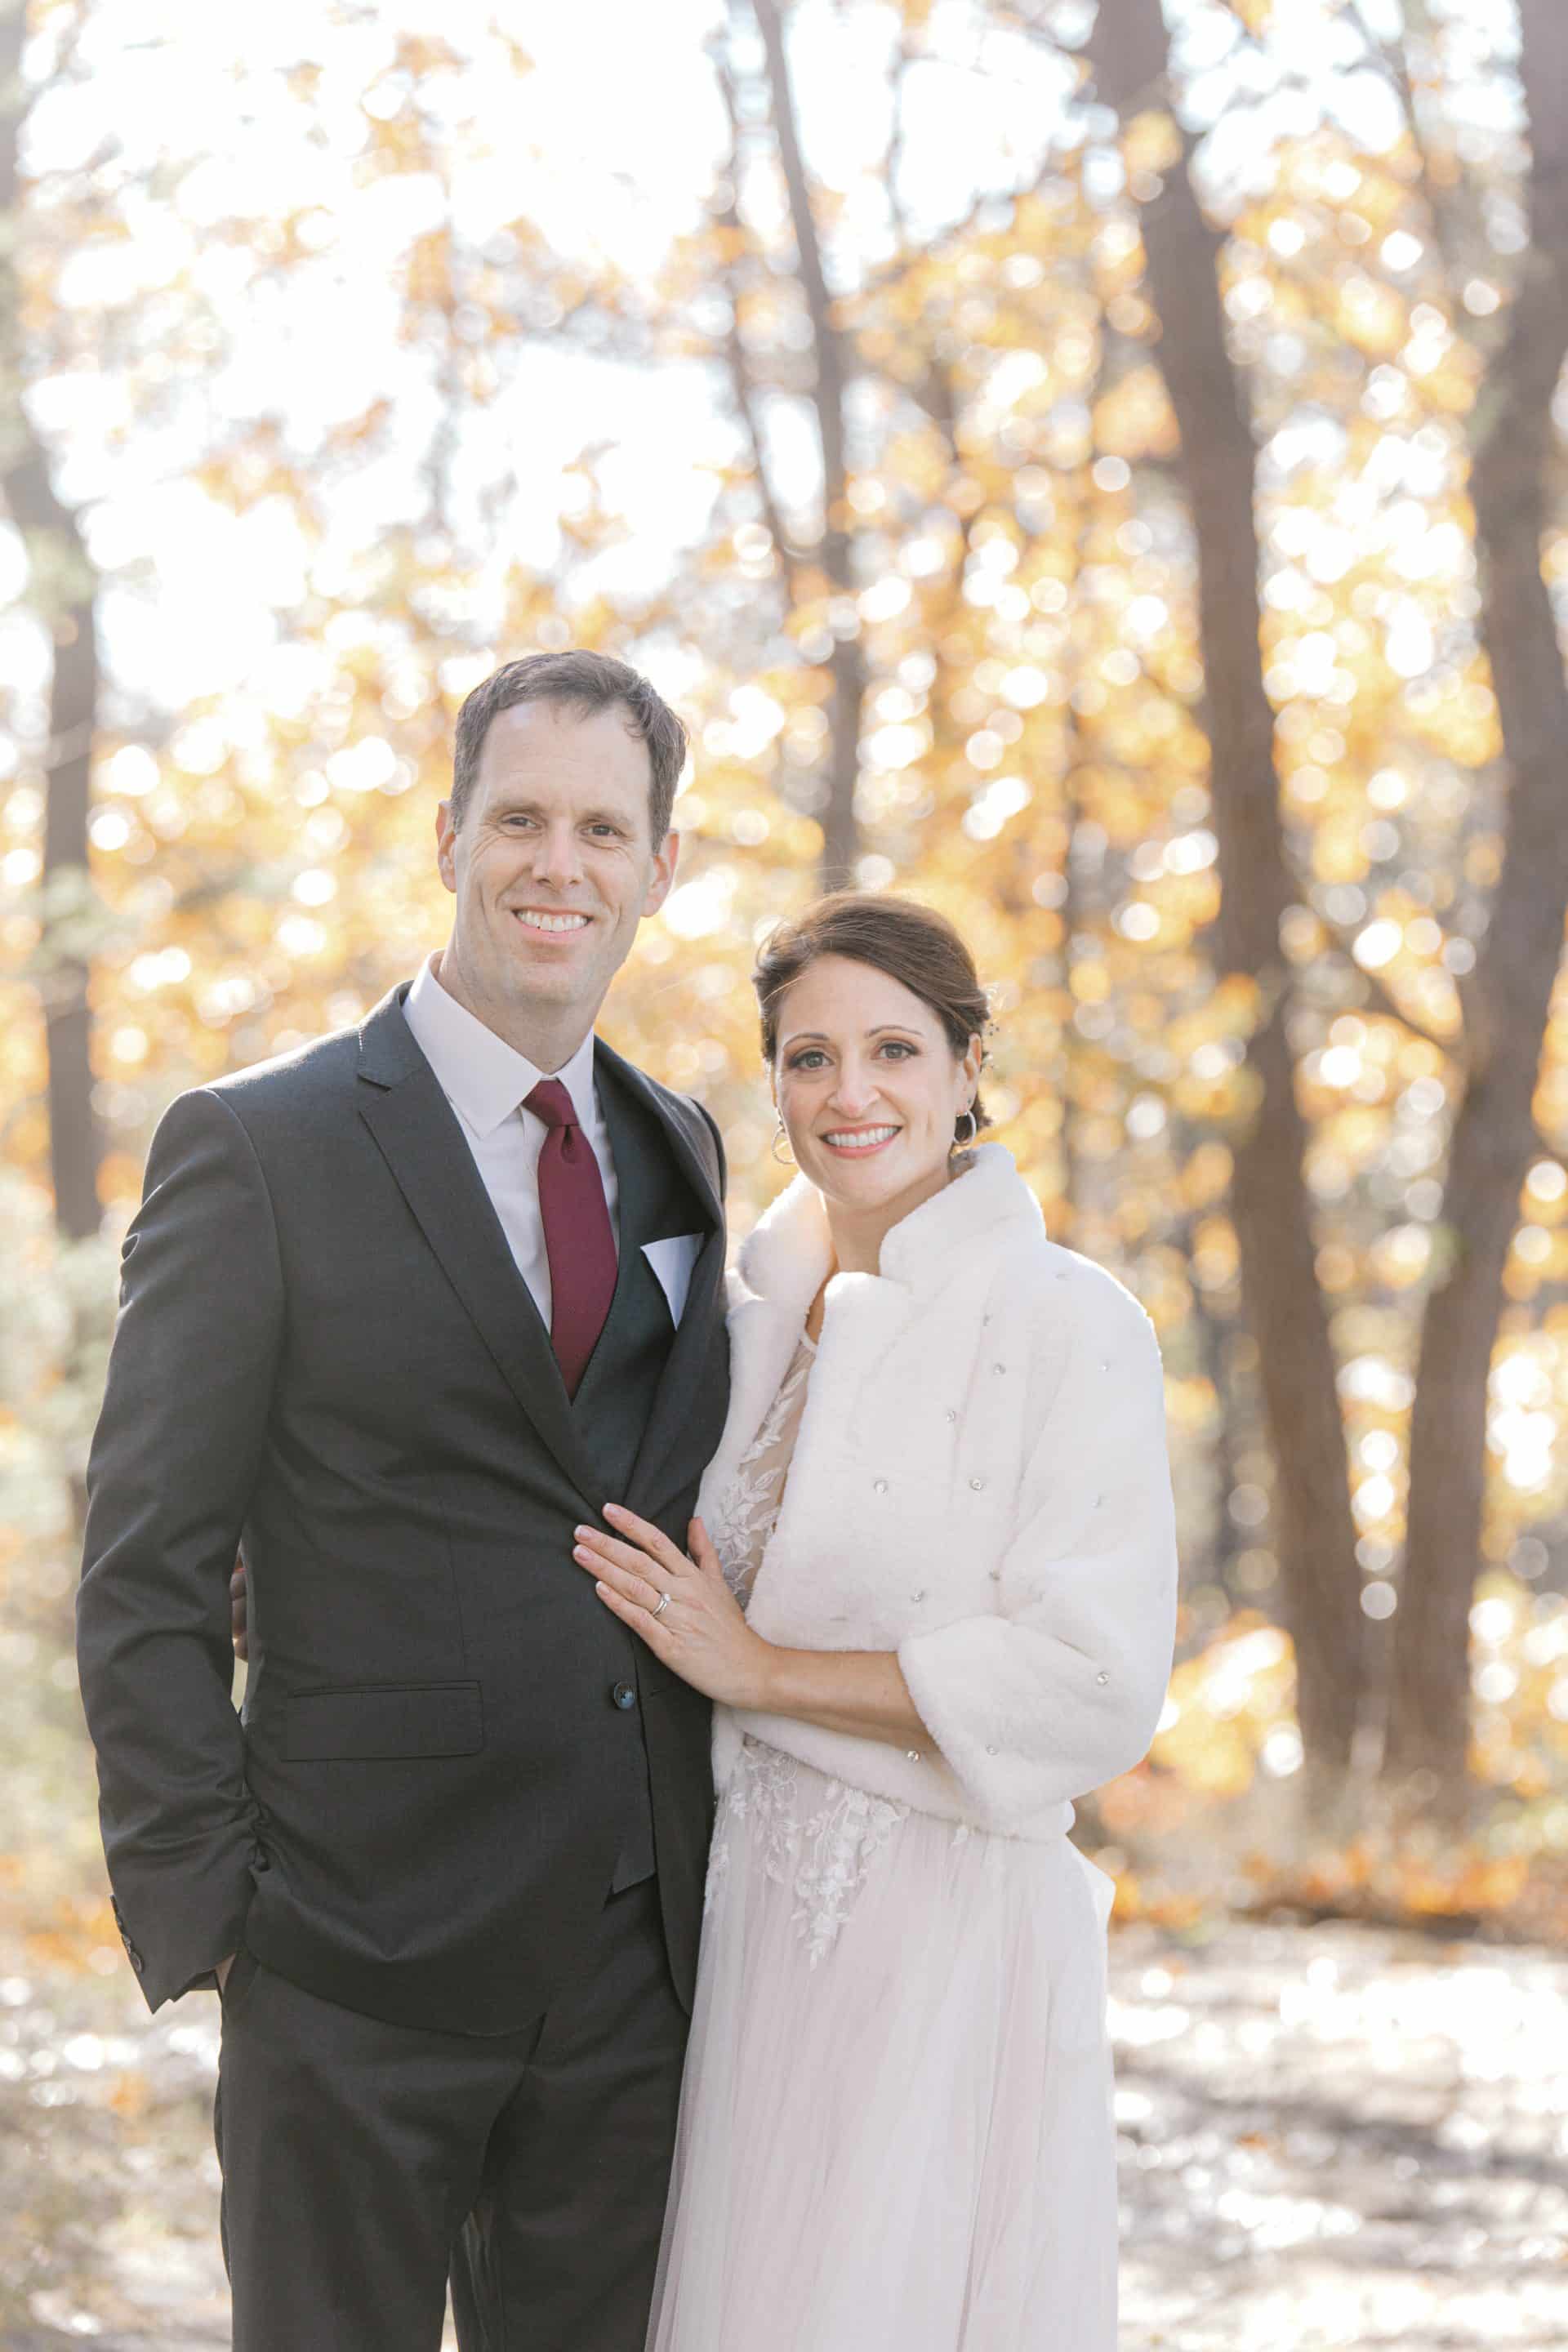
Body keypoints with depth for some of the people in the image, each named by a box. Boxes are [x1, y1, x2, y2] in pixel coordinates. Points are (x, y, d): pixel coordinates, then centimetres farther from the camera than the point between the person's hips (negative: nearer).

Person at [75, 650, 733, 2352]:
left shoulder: (679, 1155, 12)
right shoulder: (258, 1151, -6)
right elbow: (145, 1580, -6)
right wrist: (209, 1909, -11)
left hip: (634, 1955, 5)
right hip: (362, 1960, -5)